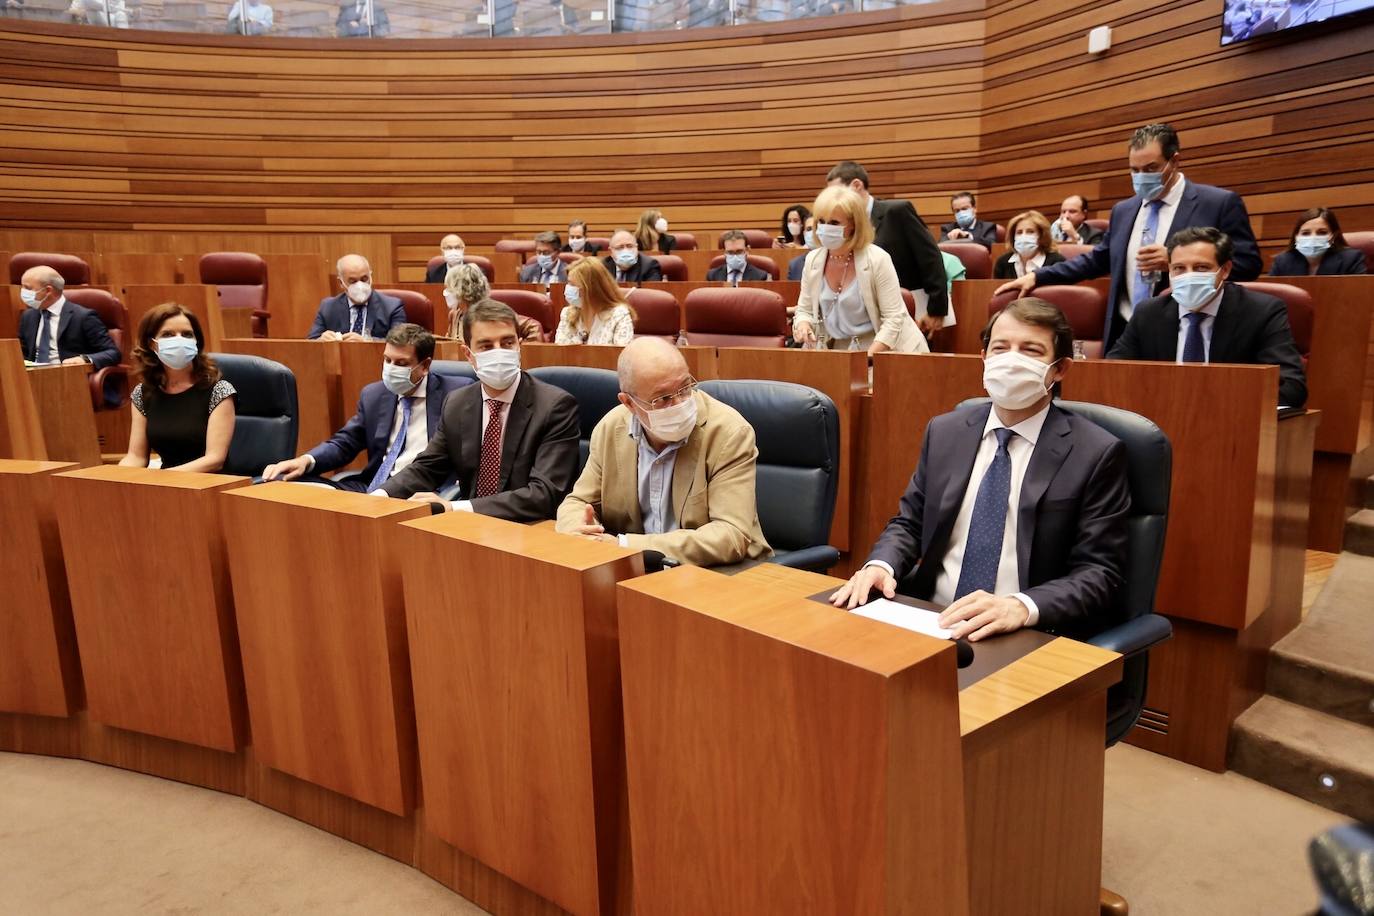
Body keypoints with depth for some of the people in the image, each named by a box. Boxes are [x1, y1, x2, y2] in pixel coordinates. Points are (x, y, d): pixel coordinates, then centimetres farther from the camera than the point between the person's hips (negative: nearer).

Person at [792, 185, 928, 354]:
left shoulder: (877, 259, -13)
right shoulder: (813, 260, 1)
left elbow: (893, 317, -14)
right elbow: (804, 310, 10)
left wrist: (867, 358, -22)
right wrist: (802, 325, -13)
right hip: (837, 351, 4)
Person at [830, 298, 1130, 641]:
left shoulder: (1096, 453, -4)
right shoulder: (944, 431, 9)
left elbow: (1099, 572, -8)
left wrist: (1020, 607, -26)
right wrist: (881, 565, -8)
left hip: (1028, 636, -3)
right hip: (928, 621, 4)